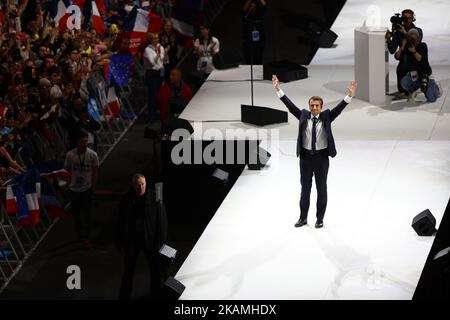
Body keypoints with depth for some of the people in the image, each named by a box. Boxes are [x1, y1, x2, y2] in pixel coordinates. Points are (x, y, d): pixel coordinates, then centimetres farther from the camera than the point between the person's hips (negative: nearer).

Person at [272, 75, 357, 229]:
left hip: (321, 158, -1)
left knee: (321, 189, 8)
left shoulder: (326, 116, -3)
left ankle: (320, 219, 18)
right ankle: (303, 218, 21)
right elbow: (290, 105, -5)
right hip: (306, 157, 1)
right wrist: (278, 90, -12)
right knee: (305, 188, 11)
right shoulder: (303, 116, -1)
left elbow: (338, 108, -15)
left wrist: (349, 96, -30)